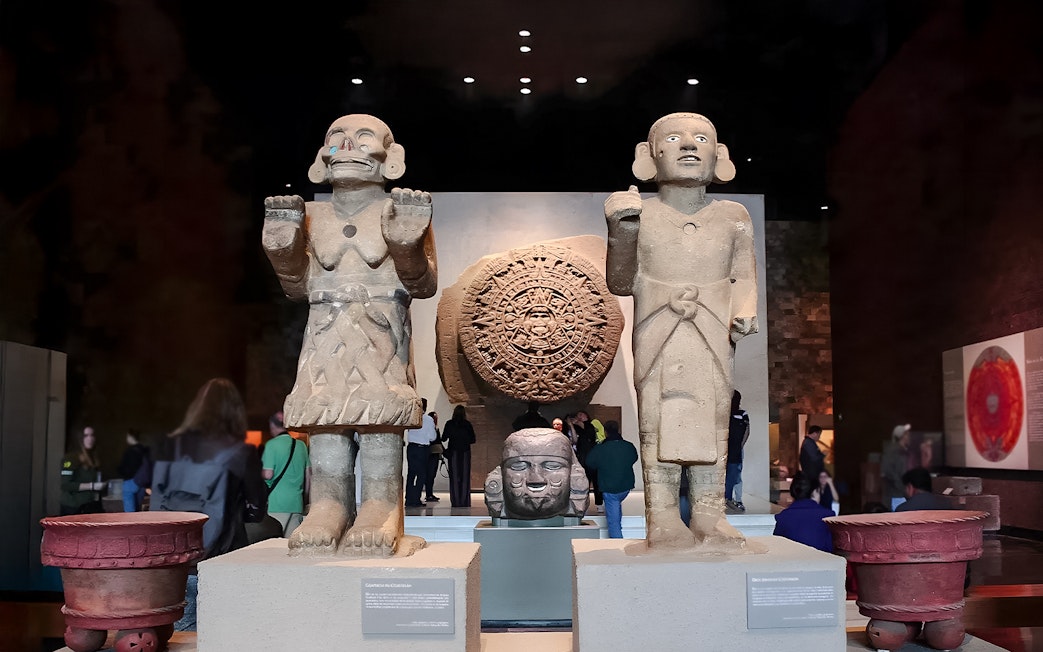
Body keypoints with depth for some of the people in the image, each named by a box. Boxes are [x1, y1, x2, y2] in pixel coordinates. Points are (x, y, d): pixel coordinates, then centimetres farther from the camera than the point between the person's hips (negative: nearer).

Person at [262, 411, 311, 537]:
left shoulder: (271, 445, -6)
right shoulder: (301, 445, 10)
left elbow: (267, 474, -11)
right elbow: (309, 475, 12)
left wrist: (259, 473, 10)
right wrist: (305, 497, 21)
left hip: (277, 504, -5)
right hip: (297, 503, 5)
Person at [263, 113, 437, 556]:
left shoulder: (399, 212, 8)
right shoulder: (314, 217, 16)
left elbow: (423, 285, 1)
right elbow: (299, 287, 14)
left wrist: (408, 241, -17)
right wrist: (283, 242, -1)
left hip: (381, 333, -3)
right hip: (327, 332, 3)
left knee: (379, 418, -12)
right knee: (324, 419, -4)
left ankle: (380, 511, -10)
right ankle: (327, 510, -1)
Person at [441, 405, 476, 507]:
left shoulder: (449, 424, -2)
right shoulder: (468, 424, -1)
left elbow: (444, 438, 1)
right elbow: (473, 440, 0)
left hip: (453, 452, 0)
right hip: (465, 453, 0)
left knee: (454, 477, 2)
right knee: (465, 477, 3)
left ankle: (455, 502, -2)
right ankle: (465, 502, 0)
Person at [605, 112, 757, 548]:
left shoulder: (732, 217, 9)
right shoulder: (639, 214, 2)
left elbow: (743, 277, 7)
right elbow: (621, 283, 0)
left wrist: (744, 313, -12)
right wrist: (621, 232, -13)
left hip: (713, 336, 2)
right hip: (658, 334, -2)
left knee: (712, 418, 2)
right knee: (658, 418, -4)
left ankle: (709, 516, 7)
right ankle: (663, 518, 1)